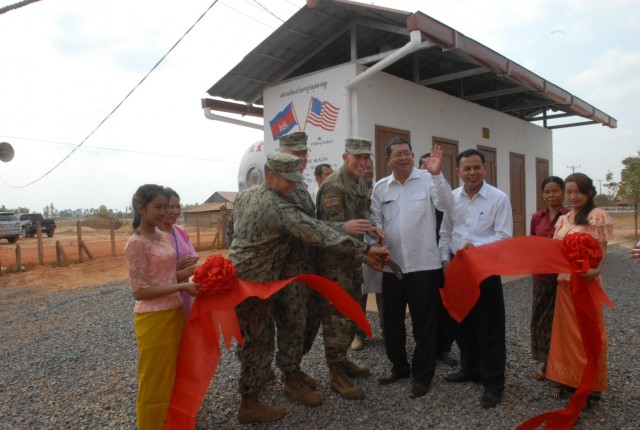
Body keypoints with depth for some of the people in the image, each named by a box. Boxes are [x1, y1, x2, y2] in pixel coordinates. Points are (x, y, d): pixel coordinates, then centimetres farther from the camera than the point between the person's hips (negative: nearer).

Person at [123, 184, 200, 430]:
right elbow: (140, 291, -19)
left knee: (172, 376, 21)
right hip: (153, 320, -8)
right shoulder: (136, 243, -16)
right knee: (155, 382, 8)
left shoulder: (162, 237, 8)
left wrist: (196, 269, -4)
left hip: (174, 314, 8)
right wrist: (182, 287, -21)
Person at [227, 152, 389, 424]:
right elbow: (318, 233, -31)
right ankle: (249, 405, 18)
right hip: (253, 283, -9)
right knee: (259, 341, 4)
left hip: (237, 276, 9)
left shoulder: (244, 195, 6)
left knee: (251, 337, 23)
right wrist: (364, 251, -31)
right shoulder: (279, 208, -24)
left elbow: (231, 232, 16)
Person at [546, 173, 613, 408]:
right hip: (563, 282, 6)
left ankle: (590, 386, 19)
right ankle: (567, 379, 27)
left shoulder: (597, 216, -8)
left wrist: (596, 270, -31)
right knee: (565, 331, 13)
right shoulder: (563, 219, 11)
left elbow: (601, 252, -13)